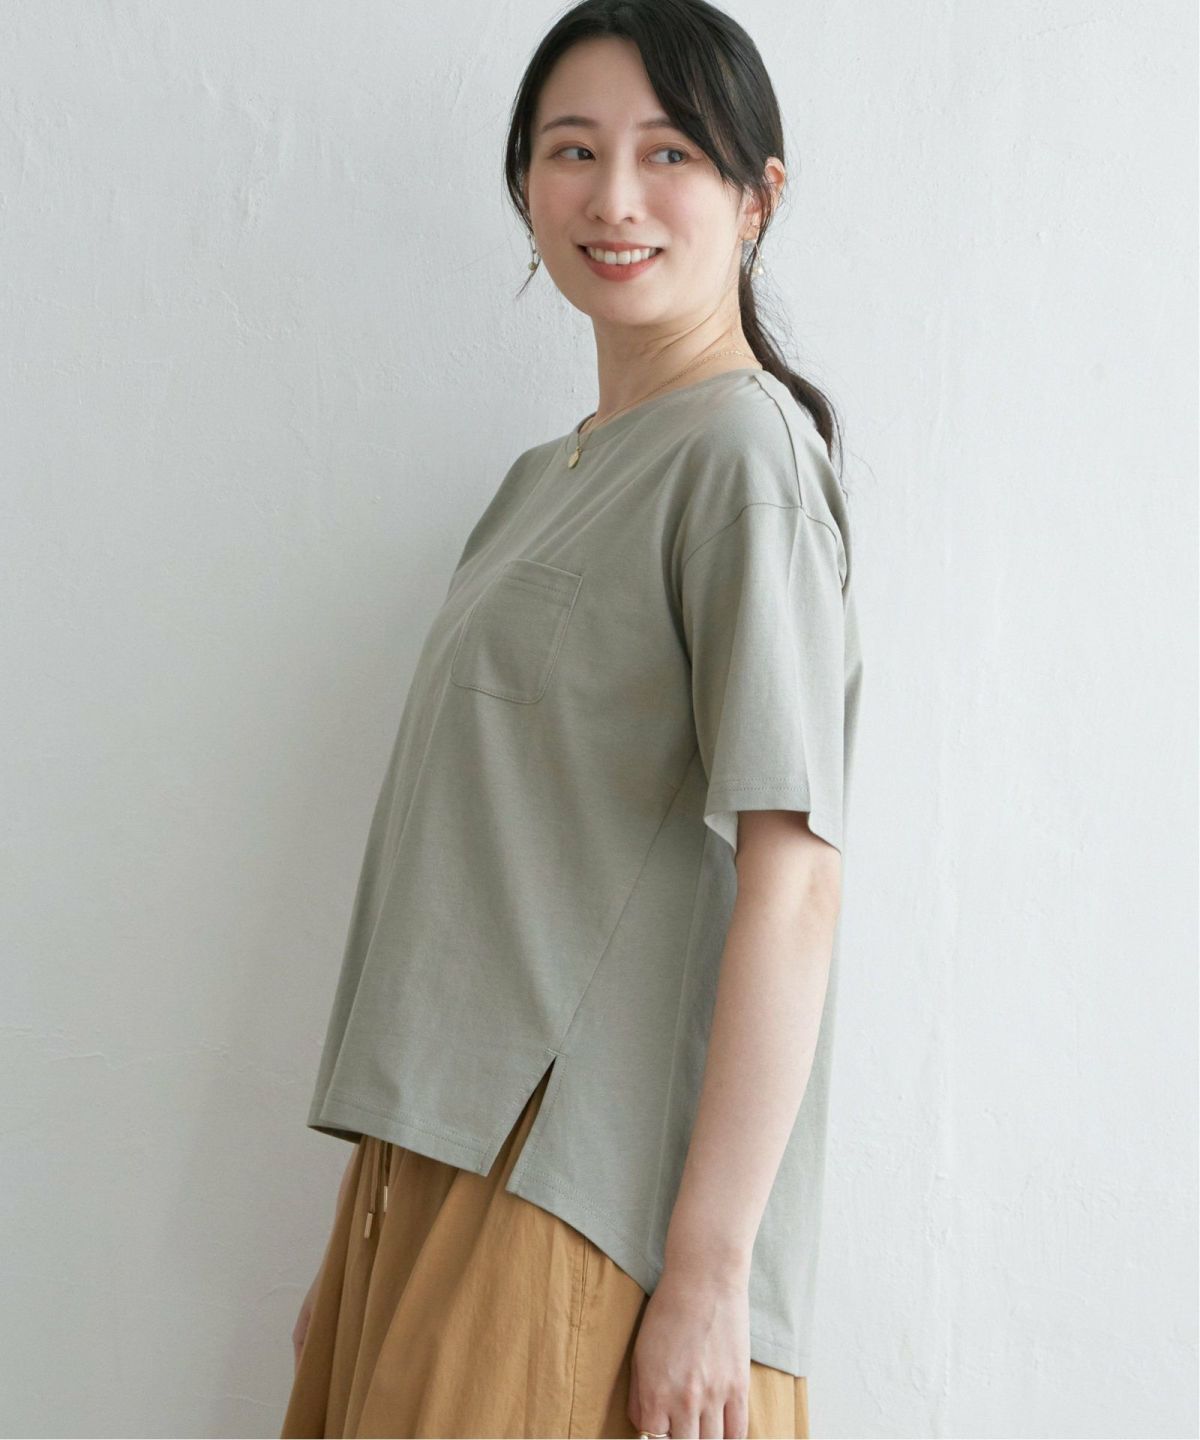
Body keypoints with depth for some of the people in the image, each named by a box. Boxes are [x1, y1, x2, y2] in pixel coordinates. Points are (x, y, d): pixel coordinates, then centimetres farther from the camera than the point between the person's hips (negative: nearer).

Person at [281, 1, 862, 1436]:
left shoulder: (743, 446, -9)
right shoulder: (546, 478, 16)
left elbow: (793, 878, -17)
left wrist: (710, 1270, -20)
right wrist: (363, 1237, 15)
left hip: (590, 1197, -8)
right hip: (442, 1163, 8)